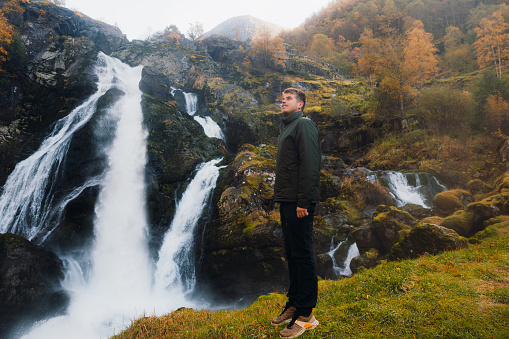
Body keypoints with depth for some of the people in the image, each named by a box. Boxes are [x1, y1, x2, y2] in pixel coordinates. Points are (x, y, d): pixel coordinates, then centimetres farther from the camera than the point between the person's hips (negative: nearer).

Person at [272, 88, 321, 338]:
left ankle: (306, 314, 4)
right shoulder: (287, 128, 22)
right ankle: (294, 303, 27)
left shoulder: (304, 125, -8)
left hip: (298, 204, -10)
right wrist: (282, 200, 19)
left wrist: (303, 202, -22)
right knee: (291, 254, 15)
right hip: (286, 203, 10)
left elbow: (310, 165, -18)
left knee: (302, 255, -4)